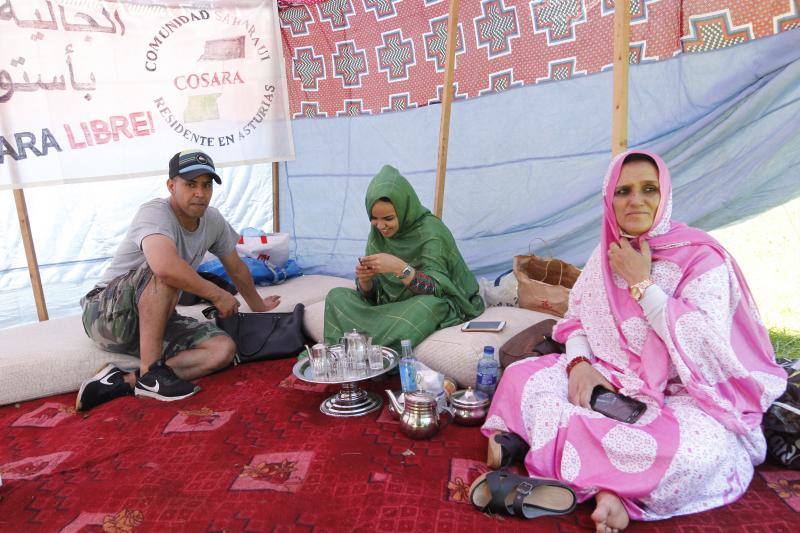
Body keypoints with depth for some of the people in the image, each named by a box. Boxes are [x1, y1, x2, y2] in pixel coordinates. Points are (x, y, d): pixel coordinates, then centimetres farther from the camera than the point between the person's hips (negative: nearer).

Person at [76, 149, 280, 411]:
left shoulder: (213, 221, 1)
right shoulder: (155, 212, -21)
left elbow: (237, 269, 17)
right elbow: (165, 266, -43)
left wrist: (259, 306, 29)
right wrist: (217, 295, -29)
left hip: (156, 320, 7)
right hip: (107, 313, -6)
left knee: (224, 349, -17)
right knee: (166, 271, -34)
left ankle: (123, 381, -21)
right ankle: (150, 372, -28)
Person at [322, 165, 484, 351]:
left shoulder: (430, 231, -18)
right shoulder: (377, 233, -1)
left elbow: (436, 290, -25)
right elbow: (371, 295, 2)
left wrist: (400, 268, -38)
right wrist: (364, 279, -21)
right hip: (390, 305, 5)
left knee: (425, 305, -38)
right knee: (336, 296, -8)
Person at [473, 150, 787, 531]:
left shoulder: (701, 257, -10)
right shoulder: (606, 255, 7)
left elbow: (705, 347, -21)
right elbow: (577, 318, 10)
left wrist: (643, 283, -18)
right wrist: (579, 363, -11)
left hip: (682, 397, -5)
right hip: (611, 383, 5)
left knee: (690, 452, -39)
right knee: (520, 376, -13)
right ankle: (605, 487, -22)